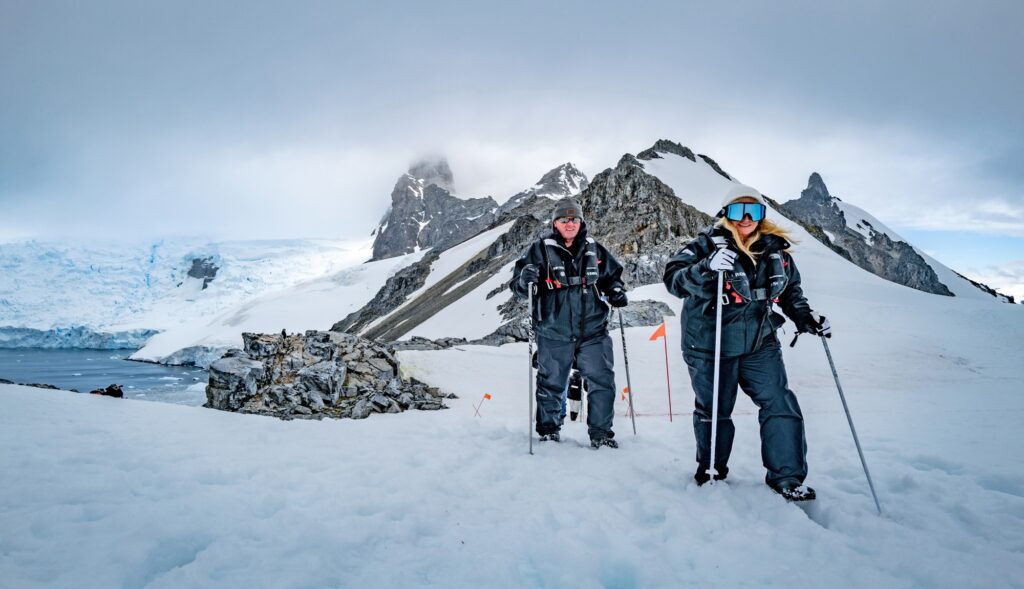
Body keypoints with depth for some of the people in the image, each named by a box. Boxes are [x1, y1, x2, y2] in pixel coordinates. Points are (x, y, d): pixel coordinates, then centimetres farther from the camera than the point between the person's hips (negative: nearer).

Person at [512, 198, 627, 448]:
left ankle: (601, 432, 20)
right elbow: (518, 287, -3)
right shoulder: (540, 250, -2)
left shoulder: (595, 250, 7)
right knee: (551, 384, 10)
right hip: (554, 334, -2)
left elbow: (612, 276, 21)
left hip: (593, 331, 3)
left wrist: (616, 292, 0)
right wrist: (525, 280, -27)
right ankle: (548, 431, 30)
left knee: (603, 382, 4)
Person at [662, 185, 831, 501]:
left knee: (780, 404, 1)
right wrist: (707, 268, -37)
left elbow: (790, 290, 19)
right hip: (711, 346, -4)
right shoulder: (707, 244, -11)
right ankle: (711, 469, 31)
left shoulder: (776, 249, 5)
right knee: (714, 411, 10)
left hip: (759, 344, 4)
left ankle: (787, 476, 16)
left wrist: (806, 318, 4)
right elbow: (674, 280, -21)